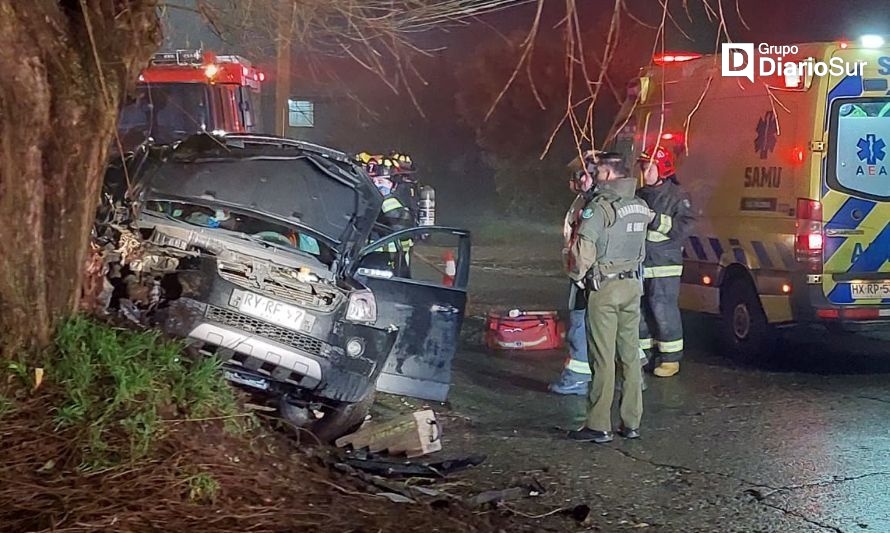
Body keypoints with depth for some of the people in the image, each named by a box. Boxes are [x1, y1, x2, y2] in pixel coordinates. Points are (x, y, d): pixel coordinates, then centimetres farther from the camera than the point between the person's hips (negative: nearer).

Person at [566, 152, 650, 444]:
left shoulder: (600, 206, -15)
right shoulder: (640, 206, 9)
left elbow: (584, 247, -19)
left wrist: (577, 275, -5)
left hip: (604, 288, -7)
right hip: (633, 285, 7)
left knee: (603, 358, -4)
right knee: (630, 355, 10)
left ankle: (599, 426, 0)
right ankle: (631, 422, 15)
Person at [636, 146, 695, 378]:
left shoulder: (677, 196, -3)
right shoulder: (640, 196, 15)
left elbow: (684, 226, -12)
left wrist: (656, 220, -19)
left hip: (664, 264, -6)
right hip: (639, 263, 6)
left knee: (663, 308, -8)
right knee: (640, 309, 8)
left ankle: (671, 358, 0)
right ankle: (643, 354, 20)